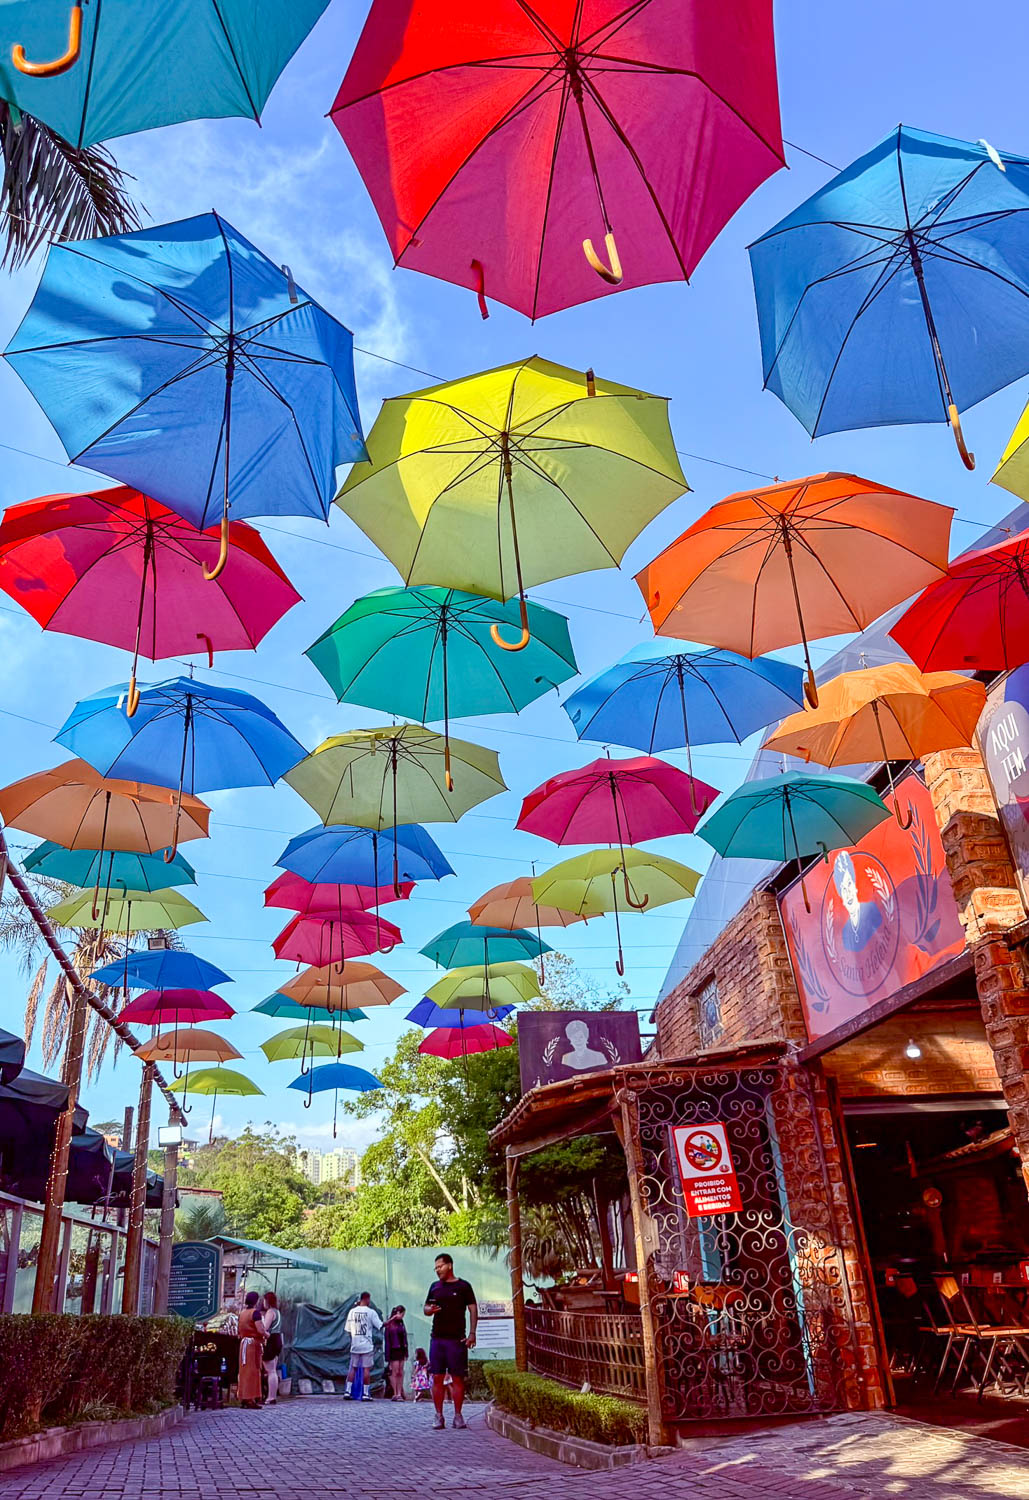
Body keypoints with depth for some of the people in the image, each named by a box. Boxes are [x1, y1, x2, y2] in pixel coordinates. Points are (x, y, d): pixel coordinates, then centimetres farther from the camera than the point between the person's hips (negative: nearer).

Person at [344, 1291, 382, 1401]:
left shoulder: (352, 1311, 3)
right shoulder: (371, 1312, -8)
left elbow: (348, 1329, 7)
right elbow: (380, 1326, -7)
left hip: (354, 1345, 4)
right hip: (366, 1345, -4)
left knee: (353, 1368, 12)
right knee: (366, 1369, 2)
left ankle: (347, 1392, 6)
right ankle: (366, 1393, 2)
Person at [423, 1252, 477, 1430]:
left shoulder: (463, 1286, 1)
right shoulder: (435, 1286, 13)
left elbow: (473, 1309, 1)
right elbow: (426, 1309, 18)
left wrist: (472, 1333, -8)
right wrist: (430, 1310, -6)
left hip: (457, 1339, -4)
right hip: (437, 1338, 4)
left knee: (457, 1378, -1)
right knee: (437, 1378, 2)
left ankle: (458, 1415, 8)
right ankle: (439, 1416, 9)